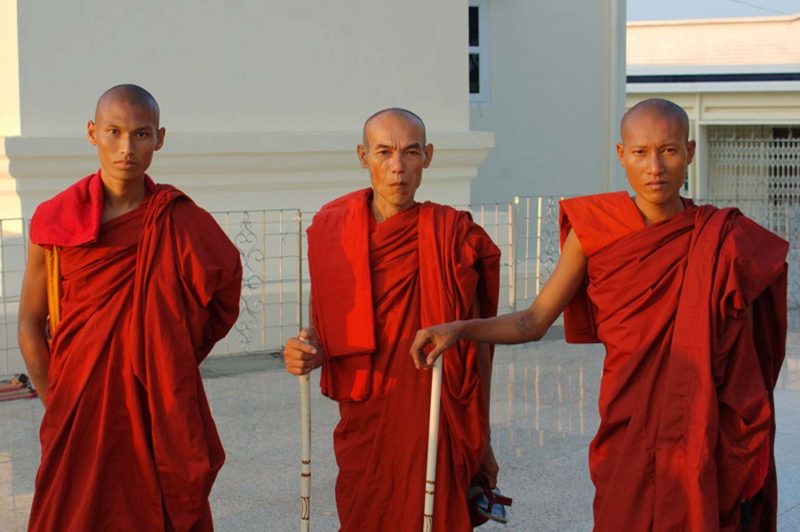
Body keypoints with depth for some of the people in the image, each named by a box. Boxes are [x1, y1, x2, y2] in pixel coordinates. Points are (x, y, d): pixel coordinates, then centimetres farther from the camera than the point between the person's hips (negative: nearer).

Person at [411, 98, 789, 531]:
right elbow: (534, 321, 2)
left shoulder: (725, 240, -2)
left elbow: (747, 357, 4)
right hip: (628, 437, 0)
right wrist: (458, 329, -14)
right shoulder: (595, 231, -2)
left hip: (709, 441, 0)